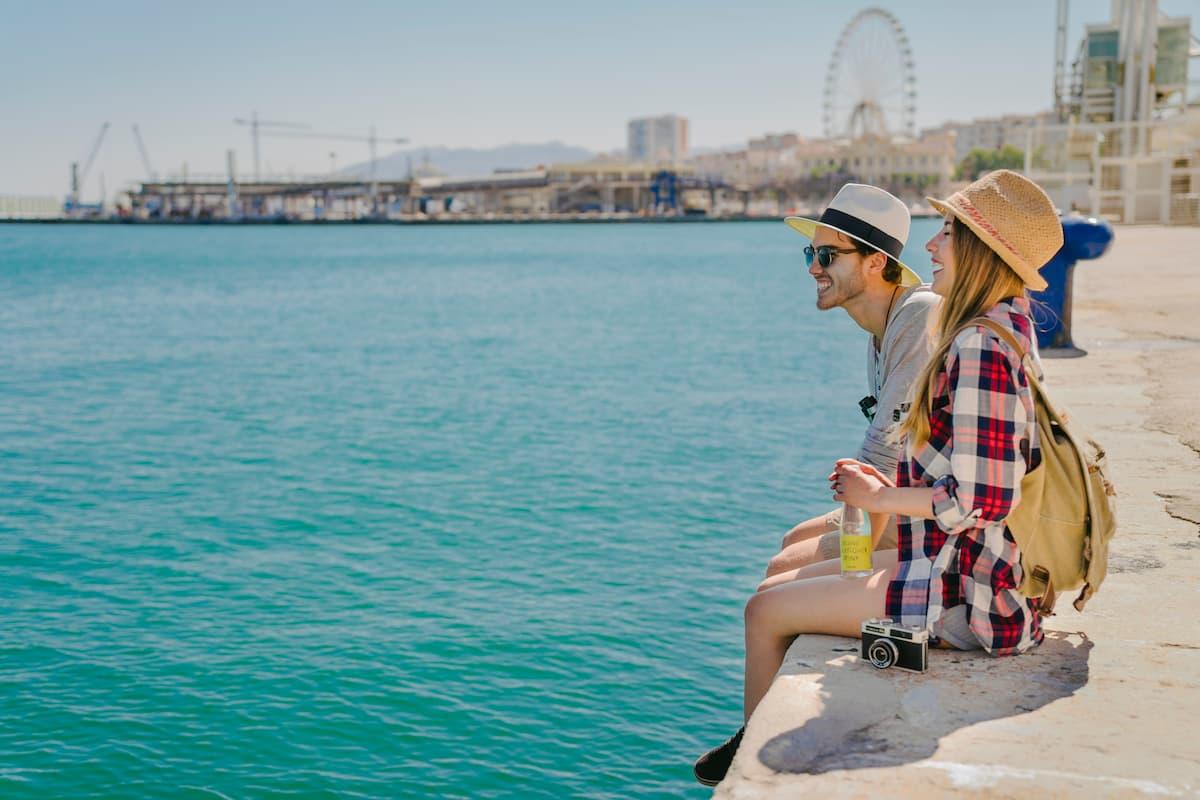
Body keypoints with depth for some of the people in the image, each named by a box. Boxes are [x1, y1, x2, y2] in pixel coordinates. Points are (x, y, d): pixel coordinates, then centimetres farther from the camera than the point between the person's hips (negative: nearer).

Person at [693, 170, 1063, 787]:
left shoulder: (980, 348, -23)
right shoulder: (1007, 330, 9)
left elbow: (980, 500, -27)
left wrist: (882, 498, -12)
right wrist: (893, 488, 8)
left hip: (962, 596, -10)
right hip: (978, 575, 10)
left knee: (764, 612, -1)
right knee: (782, 581, 19)